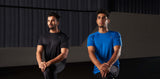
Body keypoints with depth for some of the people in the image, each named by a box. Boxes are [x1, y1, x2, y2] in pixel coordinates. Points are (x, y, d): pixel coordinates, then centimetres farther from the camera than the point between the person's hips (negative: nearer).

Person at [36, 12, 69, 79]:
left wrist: (49, 62, -31)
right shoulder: (43, 37, 9)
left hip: (59, 63, -6)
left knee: (47, 69, -35)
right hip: (47, 64, 6)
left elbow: (64, 55, -17)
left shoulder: (63, 37, -6)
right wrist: (40, 63, -27)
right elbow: (38, 52, -4)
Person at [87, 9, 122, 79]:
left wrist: (108, 65, -31)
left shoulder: (115, 35, 5)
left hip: (113, 67, -3)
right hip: (97, 70, 3)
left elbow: (117, 52, -9)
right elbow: (91, 52, -7)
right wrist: (99, 66, -29)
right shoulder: (91, 37, 9)